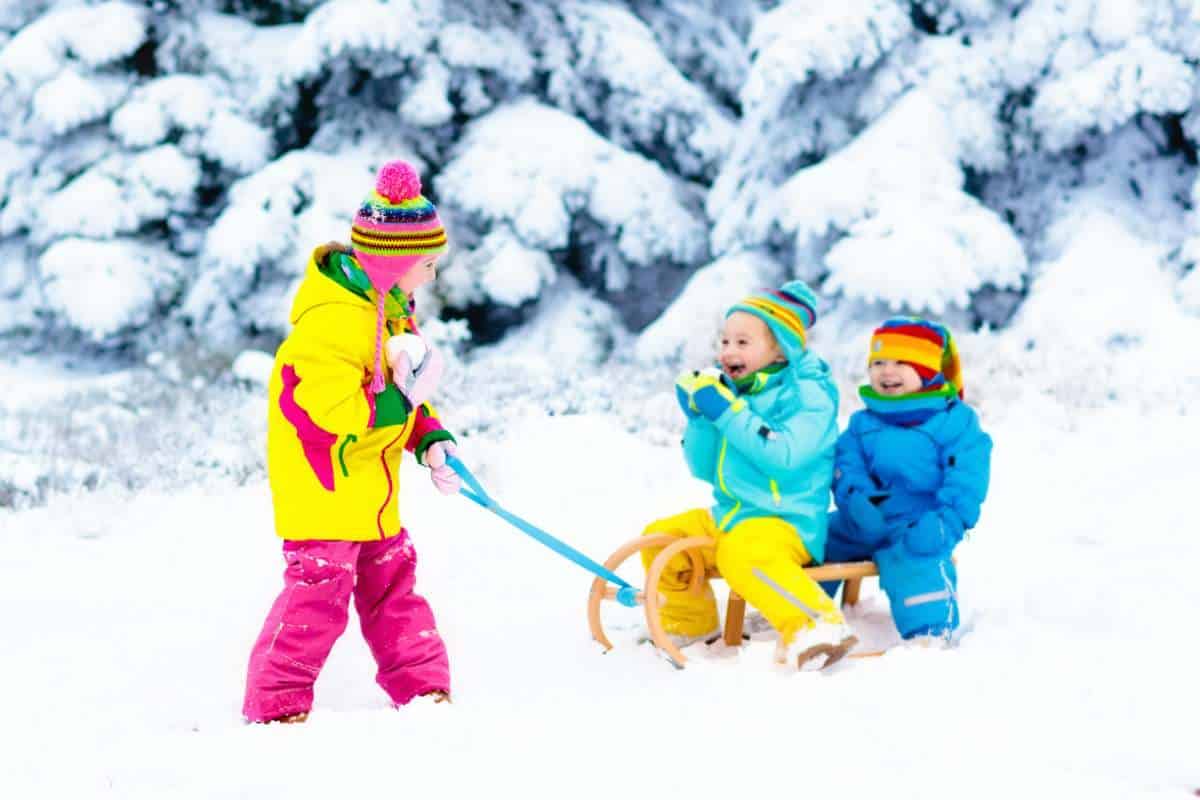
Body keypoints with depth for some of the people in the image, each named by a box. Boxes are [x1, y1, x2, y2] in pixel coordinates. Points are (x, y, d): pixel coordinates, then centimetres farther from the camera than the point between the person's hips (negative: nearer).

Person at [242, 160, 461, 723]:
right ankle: (275, 704, -2)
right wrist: (401, 400, -27)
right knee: (318, 592, -9)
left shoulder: (389, 309, 9)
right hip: (323, 486, -10)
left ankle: (422, 687, 24)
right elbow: (333, 409, -30)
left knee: (391, 582, 15)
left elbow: (402, 392, 19)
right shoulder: (334, 321, -25)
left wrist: (431, 442, 5)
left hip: (370, 492, 10)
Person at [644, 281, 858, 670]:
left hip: (787, 524, -9)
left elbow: (783, 456, -27)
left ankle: (817, 628, -38)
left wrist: (728, 412, -26)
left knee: (742, 552, -37)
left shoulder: (808, 393, -11)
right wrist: (699, 418, -2)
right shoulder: (734, 392, 11)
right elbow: (706, 470, 13)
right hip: (728, 516, 9)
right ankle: (689, 623, 22)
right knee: (660, 537, 5)